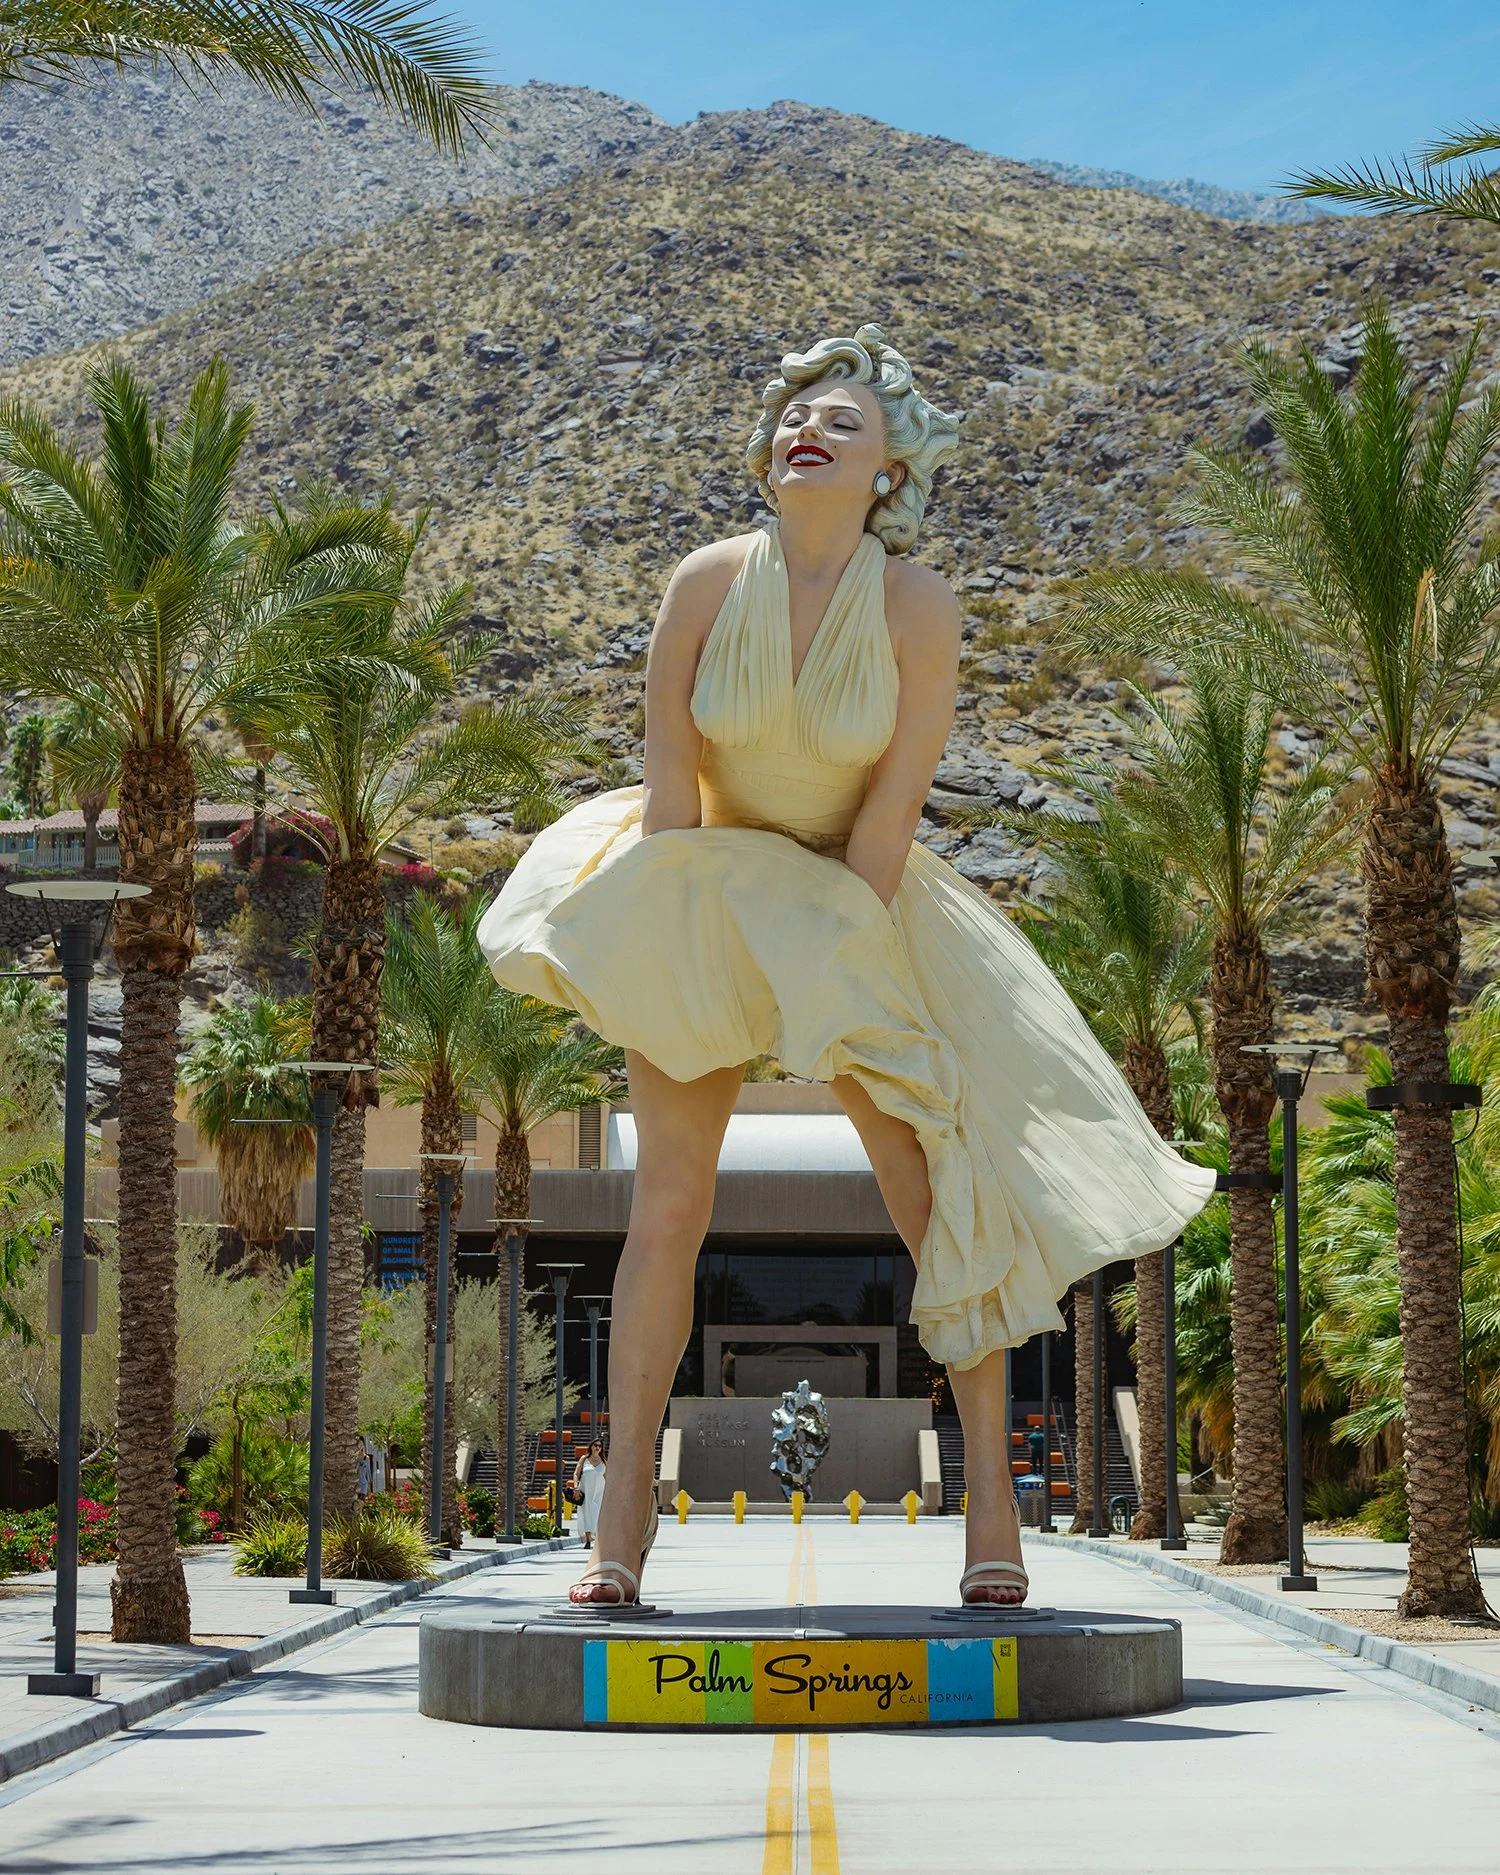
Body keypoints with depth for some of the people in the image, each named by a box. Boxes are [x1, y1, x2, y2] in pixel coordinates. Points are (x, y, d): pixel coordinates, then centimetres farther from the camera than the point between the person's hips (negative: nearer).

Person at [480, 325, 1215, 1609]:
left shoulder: (919, 608, -15)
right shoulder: (707, 585, -12)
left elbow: (894, 805, -14)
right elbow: (671, 779, -8)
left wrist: (833, 952, -14)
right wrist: (699, 938, -10)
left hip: (862, 903, 0)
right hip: (710, 891, 0)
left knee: (937, 1191, -6)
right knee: (668, 1203, -5)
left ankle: (991, 1486, 7)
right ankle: (624, 1517, 0)